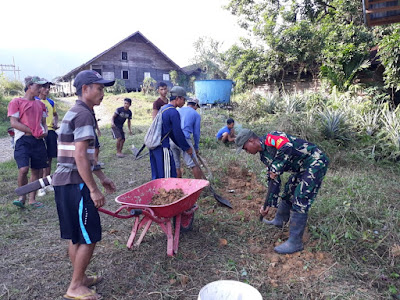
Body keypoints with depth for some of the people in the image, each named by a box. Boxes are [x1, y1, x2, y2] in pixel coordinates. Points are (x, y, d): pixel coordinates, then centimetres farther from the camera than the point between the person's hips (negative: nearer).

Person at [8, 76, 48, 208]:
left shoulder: (40, 104, 19)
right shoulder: (16, 102, 1)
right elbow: (14, 123, -7)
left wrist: (45, 131, 0)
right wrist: (33, 132, -13)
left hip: (38, 141, 5)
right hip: (23, 140, -5)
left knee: (36, 170, 6)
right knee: (23, 169, -17)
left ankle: (32, 199, 15)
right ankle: (22, 196, 6)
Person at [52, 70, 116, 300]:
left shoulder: (76, 112, 18)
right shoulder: (84, 114, -15)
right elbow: (80, 157, -22)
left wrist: (102, 177, 24)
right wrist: (94, 190, -19)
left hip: (65, 182, 10)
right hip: (75, 184, -10)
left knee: (77, 235, 18)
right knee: (89, 237, 0)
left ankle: (80, 279, 32)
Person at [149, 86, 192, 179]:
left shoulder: (164, 108, 17)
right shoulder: (173, 112, -14)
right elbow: (178, 133, -13)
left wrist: (183, 146, 22)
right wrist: (187, 148, 0)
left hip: (153, 143, 10)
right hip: (162, 146, -10)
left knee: (157, 174, 18)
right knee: (167, 175, -2)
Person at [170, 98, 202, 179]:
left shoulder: (177, 110, 24)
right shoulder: (196, 115, 12)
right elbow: (196, 133, 13)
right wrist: (196, 147, 23)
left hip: (171, 140, 5)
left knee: (176, 166, 14)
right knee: (194, 165, 2)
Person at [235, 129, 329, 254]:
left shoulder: (270, 138, -19)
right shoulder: (264, 155, 8)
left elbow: (287, 147, -41)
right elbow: (274, 180, 12)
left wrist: (275, 168, -27)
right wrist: (268, 205, 14)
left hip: (316, 162, -10)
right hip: (302, 168, 10)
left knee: (300, 201, -10)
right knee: (288, 193, 20)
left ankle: (295, 243, 0)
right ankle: (278, 221, 43)